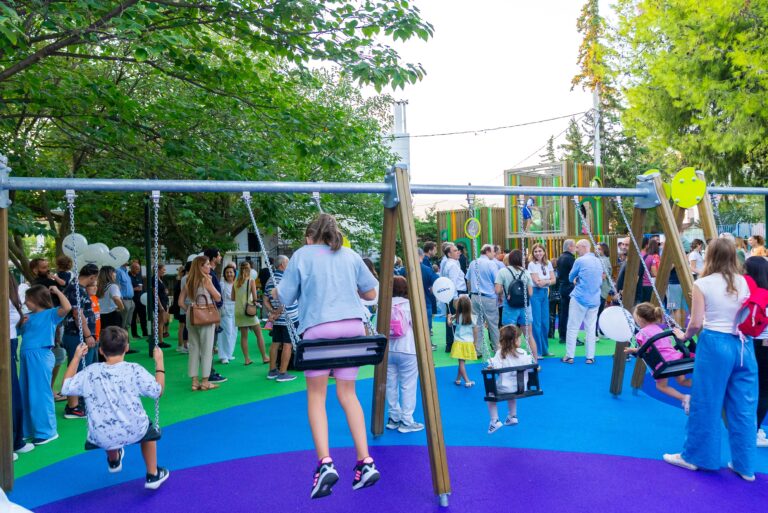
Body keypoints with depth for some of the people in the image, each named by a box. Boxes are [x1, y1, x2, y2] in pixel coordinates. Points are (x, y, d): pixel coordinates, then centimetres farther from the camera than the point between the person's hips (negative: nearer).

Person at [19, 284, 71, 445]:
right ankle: (29, 429, 28)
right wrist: (22, 323, 1)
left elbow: (67, 308, -26)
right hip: (26, 356, 8)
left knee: (40, 394, -3)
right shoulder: (29, 316, 11)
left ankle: (47, 431, 7)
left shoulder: (50, 314, -8)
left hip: (40, 356, -8)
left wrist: (57, 291, -16)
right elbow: (19, 332, 20)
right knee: (25, 394, 15)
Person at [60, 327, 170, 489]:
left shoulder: (90, 372, -9)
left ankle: (113, 461, 65)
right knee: (147, 426, 34)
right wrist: (159, 362, 2)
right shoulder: (135, 370, -14)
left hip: (103, 439, 2)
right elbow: (158, 391, -8)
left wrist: (76, 358, 13)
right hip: (134, 432, -2)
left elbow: (65, 387, 7)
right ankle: (152, 475, 35)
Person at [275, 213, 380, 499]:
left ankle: (325, 463, -6)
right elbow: (370, 293, 17)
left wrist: (275, 293, 29)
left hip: (320, 328, -3)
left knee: (316, 396, 7)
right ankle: (365, 462, 8)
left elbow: (284, 298, 7)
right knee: (347, 394, 13)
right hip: (353, 327, 3)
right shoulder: (350, 255, 16)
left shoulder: (303, 254, 8)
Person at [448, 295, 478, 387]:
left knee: (461, 362, 1)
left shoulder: (456, 317, -9)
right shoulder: (473, 317, -8)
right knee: (461, 362, 12)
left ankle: (467, 381, -3)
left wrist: (449, 318, 31)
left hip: (459, 342, -1)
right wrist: (474, 341, 12)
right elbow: (475, 331, -2)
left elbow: (450, 325, 11)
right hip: (469, 343, 1)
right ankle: (458, 379, 21)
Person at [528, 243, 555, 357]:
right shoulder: (532, 264, -9)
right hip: (535, 293, -6)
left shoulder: (548, 263, 8)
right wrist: (548, 280, -6)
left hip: (545, 293, 6)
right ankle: (537, 351, 3)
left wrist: (544, 281, -13)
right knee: (536, 323, -4)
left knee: (545, 323, 10)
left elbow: (553, 280, 3)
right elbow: (537, 282, -15)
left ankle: (544, 350, 21)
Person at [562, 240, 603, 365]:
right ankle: (590, 357, 9)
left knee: (573, 328, 2)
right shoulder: (598, 262, 10)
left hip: (580, 298, -5)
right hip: (594, 300, 5)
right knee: (591, 329, 8)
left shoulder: (580, 261, -9)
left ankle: (569, 356, 4)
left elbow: (571, 278, 2)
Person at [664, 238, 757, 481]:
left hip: (714, 344, -5)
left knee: (706, 404, 5)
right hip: (743, 344, 5)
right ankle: (745, 465, 21)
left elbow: (696, 323, -10)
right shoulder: (744, 282, 5)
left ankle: (693, 456, 19)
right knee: (744, 407, 11)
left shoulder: (703, 284, -8)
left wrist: (685, 336, 8)